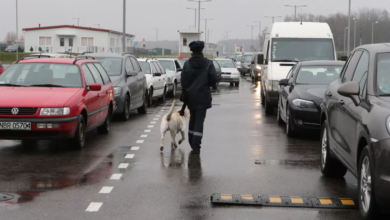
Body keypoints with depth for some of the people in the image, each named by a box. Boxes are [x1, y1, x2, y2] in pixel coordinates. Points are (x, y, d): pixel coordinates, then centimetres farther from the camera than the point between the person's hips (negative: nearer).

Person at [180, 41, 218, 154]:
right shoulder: (208, 64, -9)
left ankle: (192, 143, 25)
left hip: (190, 96, 3)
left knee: (193, 118, 19)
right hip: (203, 96, -3)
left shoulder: (187, 64, -4)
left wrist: (185, 93, 11)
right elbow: (213, 80, -9)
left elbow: (183, 81, -2)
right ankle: (196, 145, -8)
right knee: (199, 119, -1)